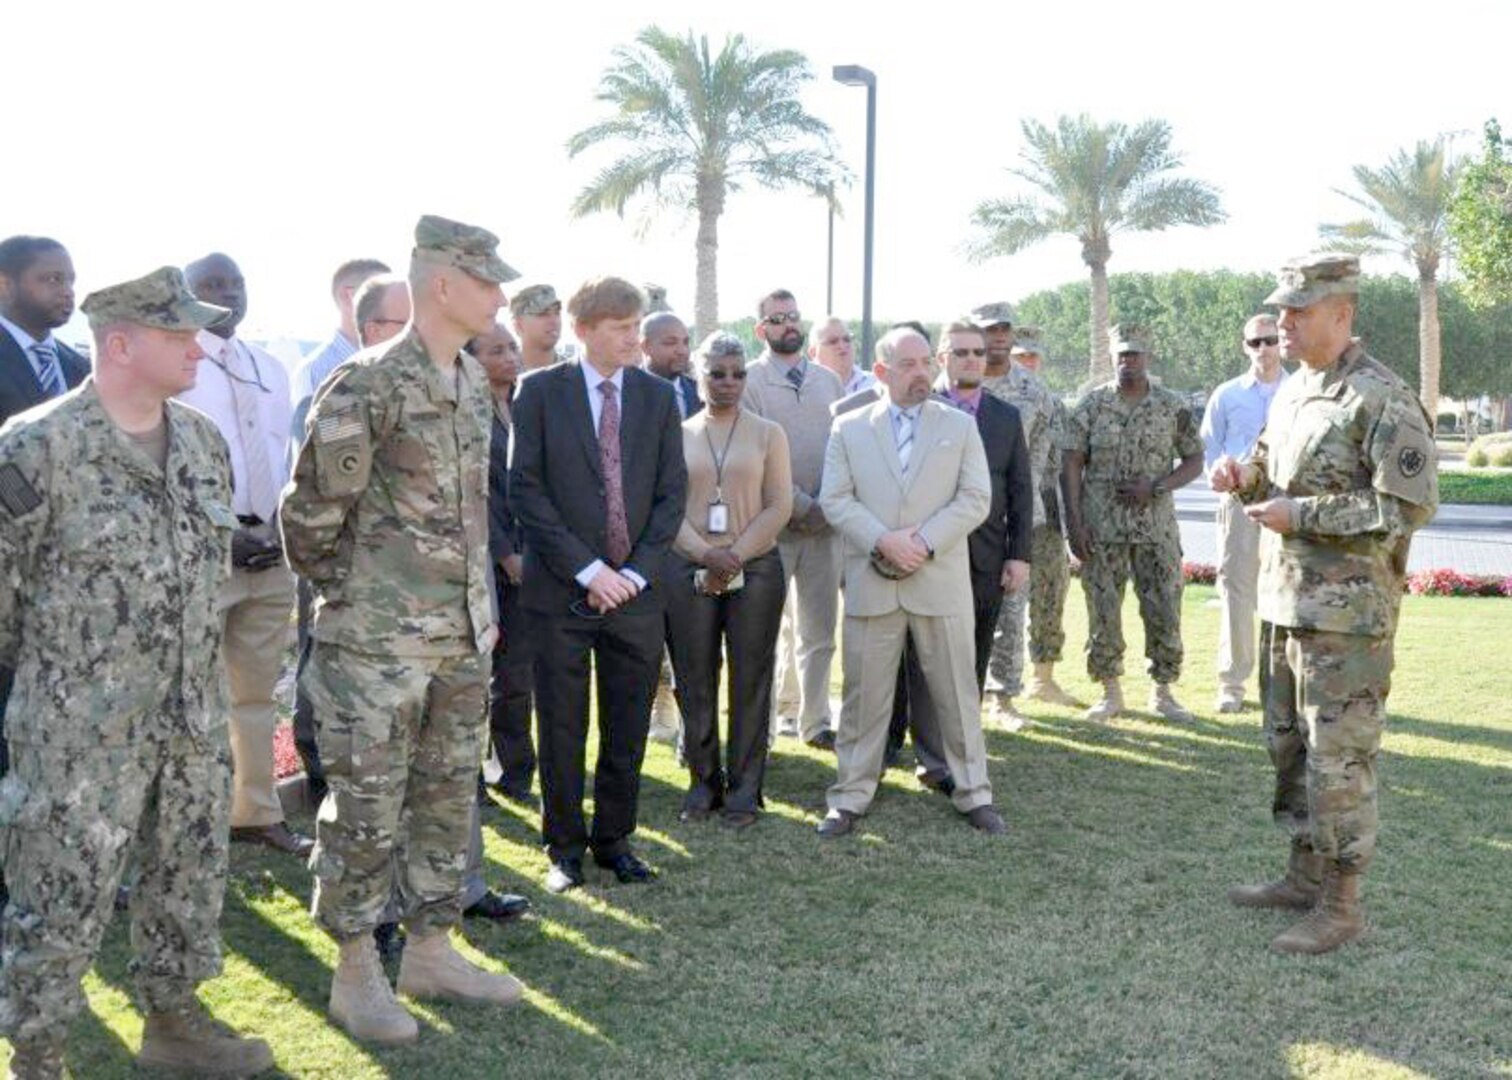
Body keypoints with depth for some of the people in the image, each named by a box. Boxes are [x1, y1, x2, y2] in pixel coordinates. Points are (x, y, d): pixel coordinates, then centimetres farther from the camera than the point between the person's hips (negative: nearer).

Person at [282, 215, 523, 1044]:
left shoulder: (475, 382, 10)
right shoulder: (366, 385, -15)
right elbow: (311, 510, -11)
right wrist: (346, 595, 0)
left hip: (460, 635, 8)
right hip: (375, 640, -8)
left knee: (447, 796, 15)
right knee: (366, 808, 3)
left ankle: (430, 950, 29)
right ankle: (355, 973, 18)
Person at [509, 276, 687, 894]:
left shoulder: (658, 397, 7)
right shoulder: (541, 392, -1)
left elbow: (672, 493, 5)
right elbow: (525, 488, -7)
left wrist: (637, 572, -7)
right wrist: (586, 569, -13)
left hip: (636, 590, 3)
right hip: (561, 590, -2)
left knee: (627, 730, 10)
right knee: (561, 730, 6)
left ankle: (614, 839, 24)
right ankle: (565, 846, 21)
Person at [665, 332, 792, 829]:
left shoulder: (768, 434, 6)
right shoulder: (678, 435, 9)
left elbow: (779, 506, 0)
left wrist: (735, 556, -10)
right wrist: (706, 554, -12)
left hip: (756, 569, -1)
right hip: (689, 572, 1)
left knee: (750, 680, 2)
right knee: (695, 679, 4)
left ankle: (744, 787, 11)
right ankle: (703, 779, 17)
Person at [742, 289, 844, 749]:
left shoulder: (828, 380, 12)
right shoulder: (750, 380, -3)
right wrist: (802, 506, -13)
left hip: (825, 525, 5)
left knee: (819, 634, 12)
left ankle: (814, 723, 22)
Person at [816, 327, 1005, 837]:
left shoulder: (961, 426, 7)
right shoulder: (849, 428, 7)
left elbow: (975, 499, -1)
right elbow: (835, 500, 0)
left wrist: (924, 541, -13)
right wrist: (883, 541, -14)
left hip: (942, 581, 0)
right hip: (871, 582, 0)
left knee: (957, 694, 7)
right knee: (864, 695, 5)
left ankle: (973, 793, 18)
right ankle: (850, 797, 15)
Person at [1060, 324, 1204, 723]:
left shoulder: (1173, 406, 2)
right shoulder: (1092, 404, 1)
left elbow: (1194, 460, 5)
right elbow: (1071, 465, 0)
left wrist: (1155, 487, -12)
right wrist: (1074, 522, -8)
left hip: (1157, 527, 0)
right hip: (1101, 527, 0)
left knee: (1164, 611, 3)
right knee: (1103, 611, 4)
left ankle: (1162, 692, 18)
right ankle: (1110, 692, 17)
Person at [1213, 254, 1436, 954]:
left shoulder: (1382, 400, -15)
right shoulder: (1292, 391, 12)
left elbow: (1410, 506, -19)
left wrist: (1302, 515, -19)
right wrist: (1243, 476, 1)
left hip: (1346, 612, -9)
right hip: (1284, 601, 9)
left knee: (1338, 757, -2)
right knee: (1288, 746, 17)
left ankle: (1340, 905, 8)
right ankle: (1305, 876, 30)